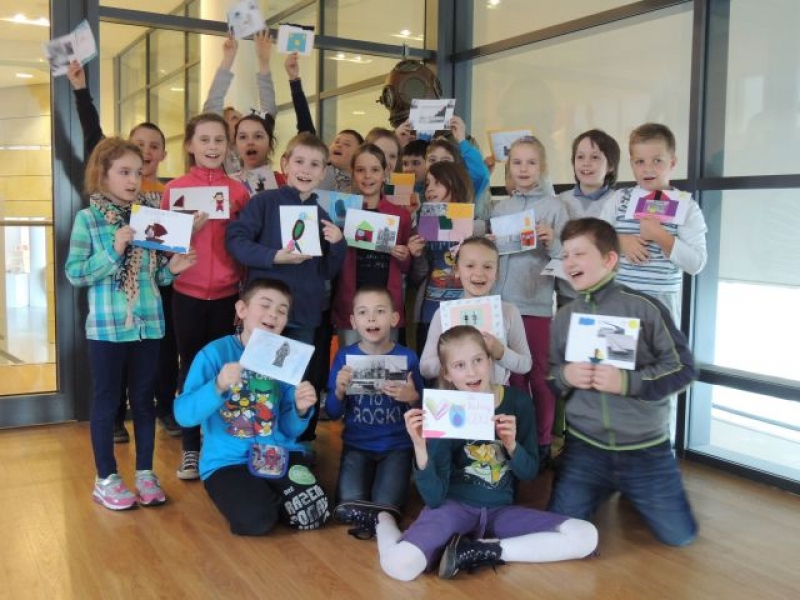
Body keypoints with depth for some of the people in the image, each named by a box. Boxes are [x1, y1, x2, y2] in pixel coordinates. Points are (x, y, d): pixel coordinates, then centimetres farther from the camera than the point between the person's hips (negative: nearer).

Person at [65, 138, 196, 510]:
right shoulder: (87, 219, -5)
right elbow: (75, 273, -11)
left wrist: (171, 269, -9)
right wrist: (113, 252, -20)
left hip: (148, 324, 4)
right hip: (107, 326, -4)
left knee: (144, 399, 12)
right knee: (106, 401, 7)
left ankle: (145, 472, 24)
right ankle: (106, 479, 20)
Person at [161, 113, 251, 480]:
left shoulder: (238, 190, 2)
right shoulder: (175, 189, -1)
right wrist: (191, 229, -16)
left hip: (227, 294, 1)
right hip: (188, 293, -1)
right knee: (191, 366, 7)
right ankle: (190, 448, 19)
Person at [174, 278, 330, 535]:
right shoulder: (216, 353, -8)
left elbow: (289, 430, 7)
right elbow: (183, 415, -17)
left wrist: (301, 410, -15)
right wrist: (218, 386, -32)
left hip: (278, 454, 4)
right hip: (228, 461, -3)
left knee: (315, 513, -14)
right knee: (256, 520, -27)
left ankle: (269, 493, 14)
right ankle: (248, 493, 7)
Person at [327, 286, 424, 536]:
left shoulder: (407, 357, -5)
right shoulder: (344, 357, -3)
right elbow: (333, 413, 2)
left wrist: (413, 398, -21)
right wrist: (339, 391, -18)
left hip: (396, 445, -1)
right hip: (357, 444, 1)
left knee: (385, 506, -20)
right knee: (349, 504, -19)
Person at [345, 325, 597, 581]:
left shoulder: (518, 402, -3)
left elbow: (529, 472, 5)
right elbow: (434, 497, -13)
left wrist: (511, 445, -16)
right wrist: (420, 446, -28)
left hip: (500, 510, 4)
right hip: (453, 505, -4)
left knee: (586, 536, -17)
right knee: (399, 565, -32)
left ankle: (482, 551, -12)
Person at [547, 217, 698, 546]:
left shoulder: (644, 308, -10)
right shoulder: (563, 317, 3)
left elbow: (683, 368, -10)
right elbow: (549, 378, 10)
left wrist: (628, 381, -21)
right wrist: (565, 376, -12)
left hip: (646, 448, -2)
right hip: (585, 447, 3)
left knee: (679, 536, 3)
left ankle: (630, 492, 32)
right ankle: (605, 491, 30)